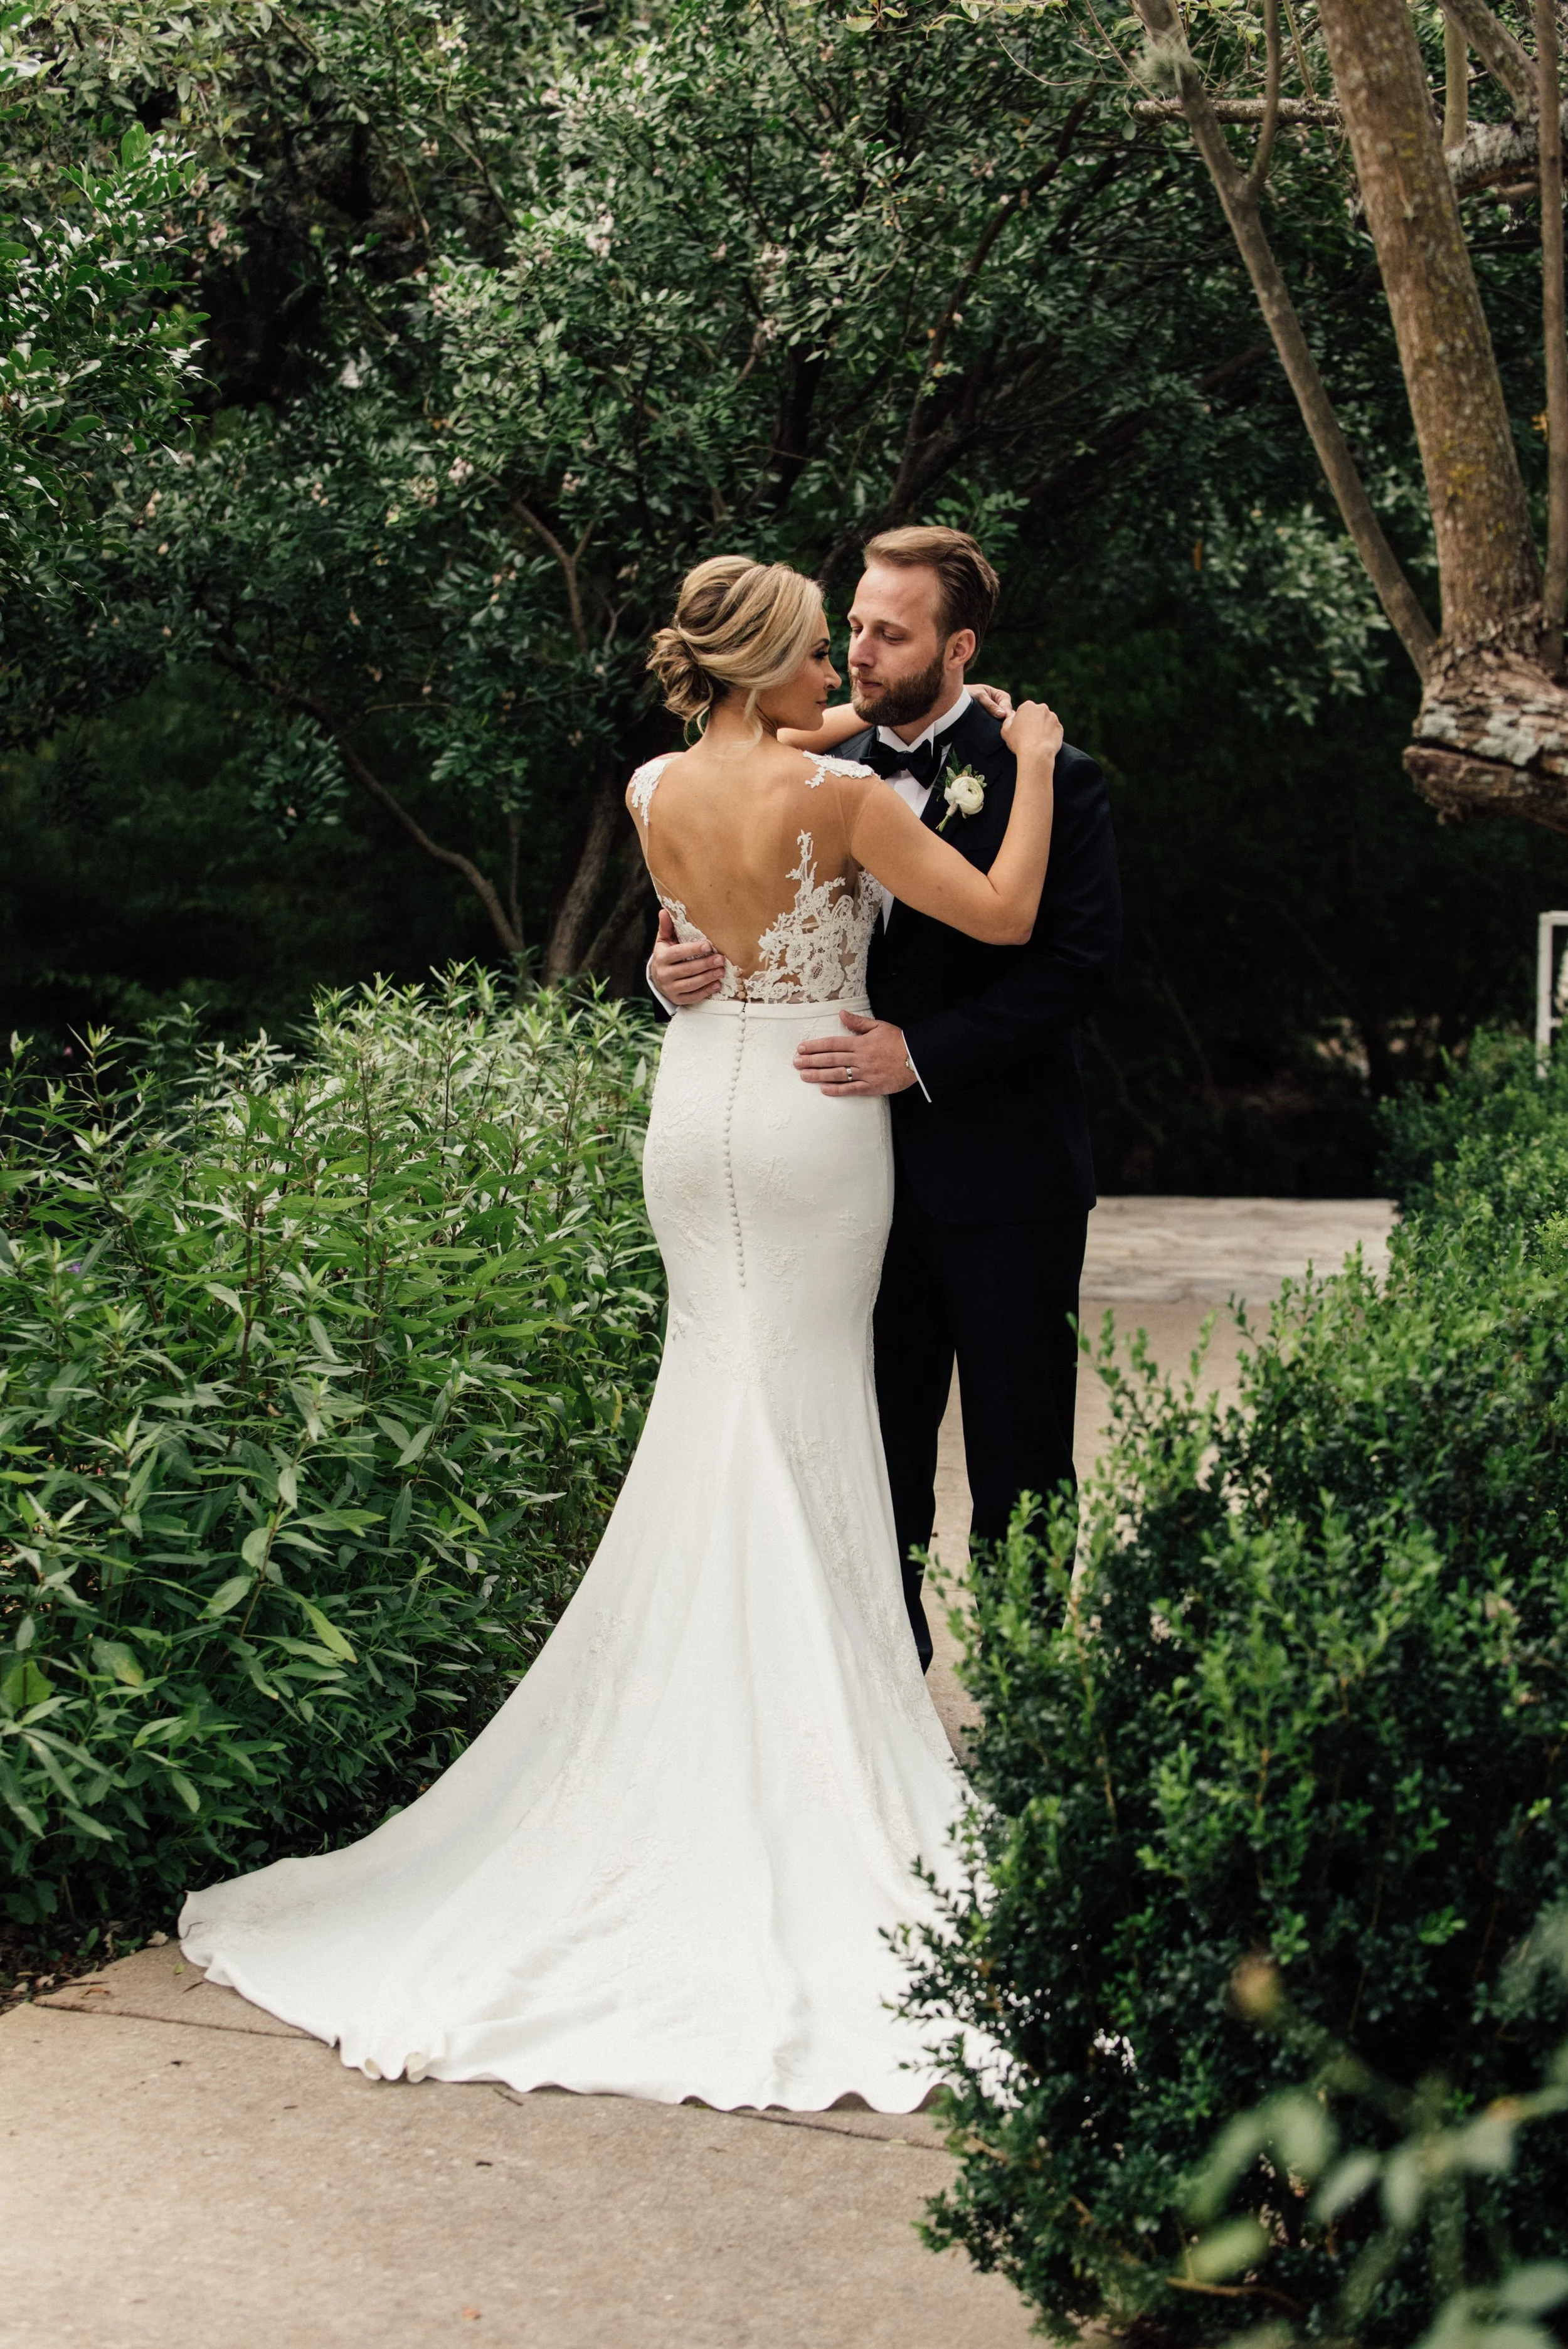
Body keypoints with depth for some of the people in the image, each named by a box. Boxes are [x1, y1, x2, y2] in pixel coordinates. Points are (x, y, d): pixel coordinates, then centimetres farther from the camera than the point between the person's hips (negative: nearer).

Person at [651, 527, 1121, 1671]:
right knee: (878, 1447, 13)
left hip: (1002, 1174, -4)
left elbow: (1081, 961, -15)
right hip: (869, 1168, 4)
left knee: (1019, 1453, 6)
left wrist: (923, 1051, -22)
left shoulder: (1051, 780, -7)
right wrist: (675, 970, -13)